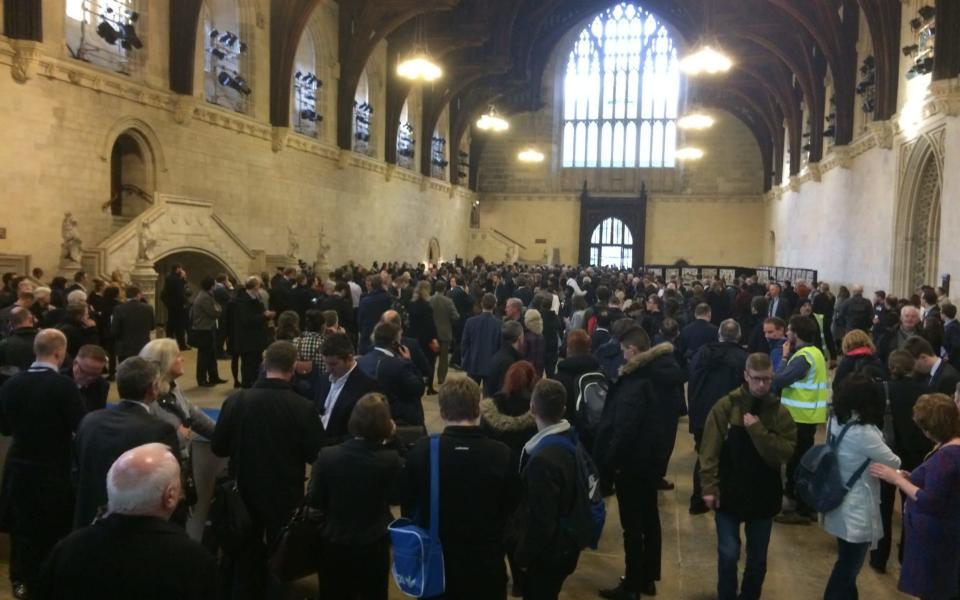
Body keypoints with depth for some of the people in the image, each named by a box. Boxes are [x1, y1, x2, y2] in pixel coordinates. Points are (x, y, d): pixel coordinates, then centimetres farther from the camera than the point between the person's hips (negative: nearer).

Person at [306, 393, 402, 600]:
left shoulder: (327, 456, -17)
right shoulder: (390, 459, -21)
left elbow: (313, 501, -8)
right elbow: (395, 497, -4)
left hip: (335, 543, 1)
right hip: (374, 544, 0)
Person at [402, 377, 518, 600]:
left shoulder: (421, 452, -16)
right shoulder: (502, 454, -17)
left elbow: (408, 504, -3)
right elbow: (511, 507, -3)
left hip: (435, 561, 1)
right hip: (486, 564, 0)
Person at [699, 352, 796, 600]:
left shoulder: (780, 412, -4)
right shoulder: (725, 406, -8)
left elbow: (785, 452, -15)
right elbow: (710, 450, -9)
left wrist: (757, 430, -23)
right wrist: (709, 487, -13)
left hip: (763, 495, 2)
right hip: (728, 493, -2)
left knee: (758, 559, 14)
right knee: (728, 554, 1)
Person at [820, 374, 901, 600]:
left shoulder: (835, 422, -3)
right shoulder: (862, 432, -26)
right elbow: (894, 464, -14)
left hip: (840, 505, 8)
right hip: (856, 511, -8)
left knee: (847, 562, 24)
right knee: (848, 566, 9)